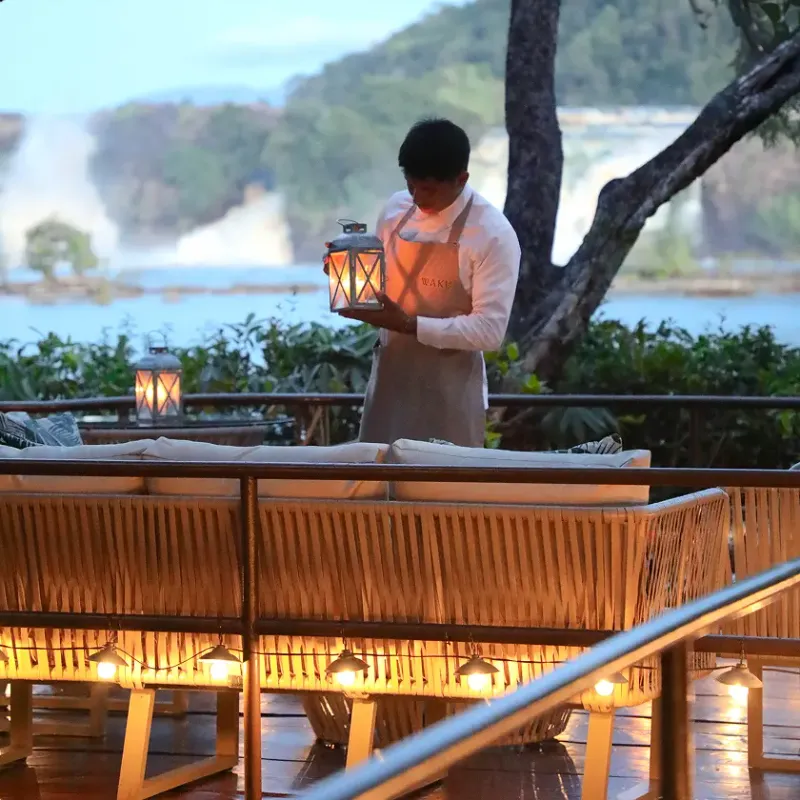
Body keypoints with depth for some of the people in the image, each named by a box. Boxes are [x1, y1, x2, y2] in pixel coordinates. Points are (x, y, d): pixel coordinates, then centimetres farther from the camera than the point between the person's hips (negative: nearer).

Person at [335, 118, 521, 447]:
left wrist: (410, 326, -23)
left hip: (450, 391, -5)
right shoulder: (395, 210, 3)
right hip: (389, 378, 5)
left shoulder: (493, 234, -15)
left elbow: (490, 330, -17)